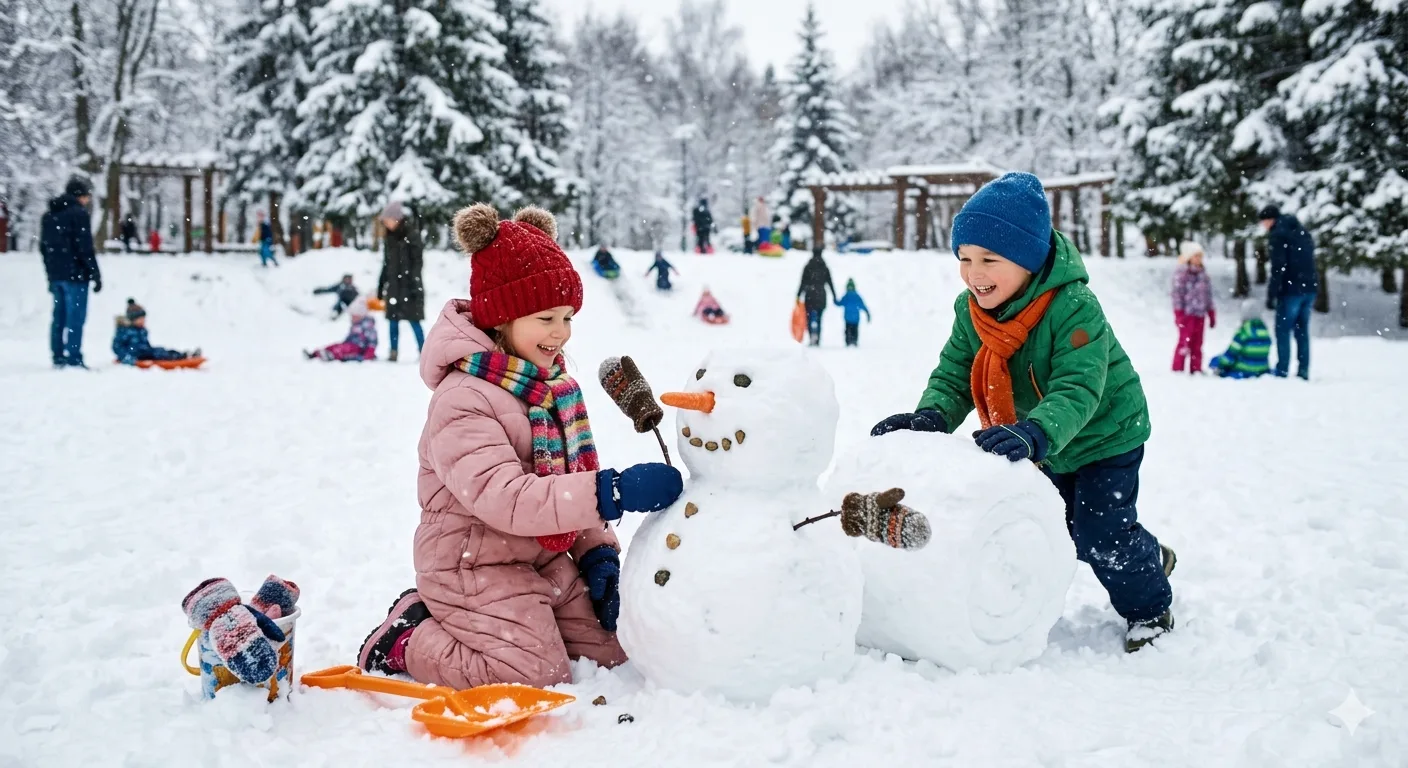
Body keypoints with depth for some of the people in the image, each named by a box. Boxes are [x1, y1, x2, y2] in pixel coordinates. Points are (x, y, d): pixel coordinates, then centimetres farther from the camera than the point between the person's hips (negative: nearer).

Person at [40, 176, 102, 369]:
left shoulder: (48, 215, 16)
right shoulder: (78, 213, -9)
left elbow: (44, 247, 20)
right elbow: (85, 248, -14)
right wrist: (95, 274, -10)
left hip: (56, 274, 8)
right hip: (75, 274, -8)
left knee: (59, 317, 11)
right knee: (75, 317, -8)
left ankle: (58, 358, 11)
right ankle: (74, 359, -11)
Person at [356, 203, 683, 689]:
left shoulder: (552, 383, 7)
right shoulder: (462, 400, -23)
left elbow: (571, 477, 15)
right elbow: (507, 500, -34)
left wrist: (597, 552, 2)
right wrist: (613, 492, -39)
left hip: (547, 561, 9)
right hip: (478, 570, -9)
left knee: (611, 651, 9)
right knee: (539, 676, -15)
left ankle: (453, 622, 20)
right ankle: (404, 640, 6)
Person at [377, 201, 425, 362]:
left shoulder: (412, 235, -9)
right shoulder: (390, 237, 11)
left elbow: (416, 263, -13)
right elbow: (386, 264, 16)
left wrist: (414, 287, -19)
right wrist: (381, 287, 16)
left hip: (408, 286, -6)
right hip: (393, 286, 6)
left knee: (413, 320, -6)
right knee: (393, 321, 7)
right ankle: (393, 353, 12)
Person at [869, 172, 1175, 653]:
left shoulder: (1073, 308, -35)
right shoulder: (971, 311, -15)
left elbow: (1077, 389, -43)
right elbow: (952, 376, -15)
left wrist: (1034, 435, -61)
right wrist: (930, 418, -37)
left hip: (1106, 433, -7)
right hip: (1045, 448, 7)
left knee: (1101, 534, -8)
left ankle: (1150, 608, 21)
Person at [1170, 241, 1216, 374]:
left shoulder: (1203, 274, 14)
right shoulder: (1181, 273, -6)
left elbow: (1208, 295, 18)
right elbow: (1177, 293, -10)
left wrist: (1211, 314, 17)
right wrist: (1179, 314, -15)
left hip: (1200, 314, 6)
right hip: (1187, 314, -6)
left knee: (1197, 344, 8)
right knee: (1184, 341, -7)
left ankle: (1196, 369, 14)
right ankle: (1177, 370, -3)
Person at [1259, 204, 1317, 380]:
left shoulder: (1277, 234, -6)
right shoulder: (1303, 233, 20)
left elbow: (1278, 268, -14)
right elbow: (1310, 262, 21)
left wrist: (1271, 294, -12)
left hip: (1291, 289, -8)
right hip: (1310, 287, 8)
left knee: (1283, 330, -3)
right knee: (1302, 330, 10)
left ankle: (1282, 372, -7)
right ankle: (1303, 372, 8)